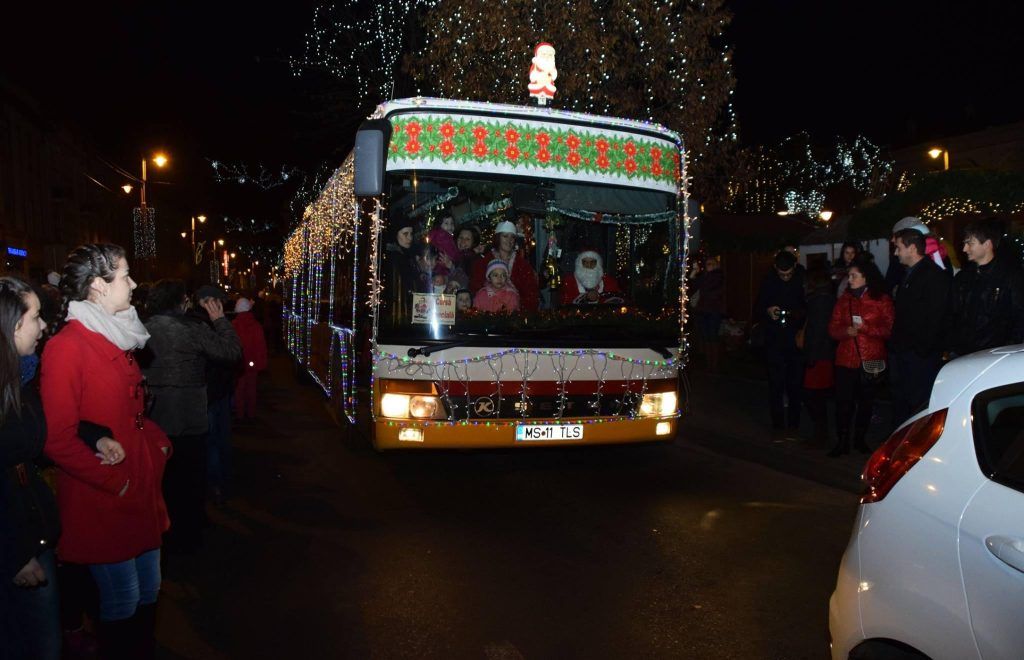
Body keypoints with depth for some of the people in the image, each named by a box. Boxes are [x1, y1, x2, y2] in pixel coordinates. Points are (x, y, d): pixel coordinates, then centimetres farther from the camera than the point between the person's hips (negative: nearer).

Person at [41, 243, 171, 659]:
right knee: (122, 602, 6)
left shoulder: (118, 338, 11)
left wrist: (158, 443, 5)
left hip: (142, 495, 8)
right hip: (102, 505, -8)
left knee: (148, 592, 19)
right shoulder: (66, 347, -17)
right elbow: (59, 440, -20)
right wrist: (116, 481, -17)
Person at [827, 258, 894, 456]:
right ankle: (842, 442, 3)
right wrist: (846, 331, -14)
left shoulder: (882, 299, 0)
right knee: (843, 401, -5)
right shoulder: (844, 299, 10)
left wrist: (865, 327, -18)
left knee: (866, 401, 8)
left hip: (871, 360, -1)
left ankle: (860, 440, 24)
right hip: (846, 359, 2)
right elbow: (833, 328, 6)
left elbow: (889, 329, -7)